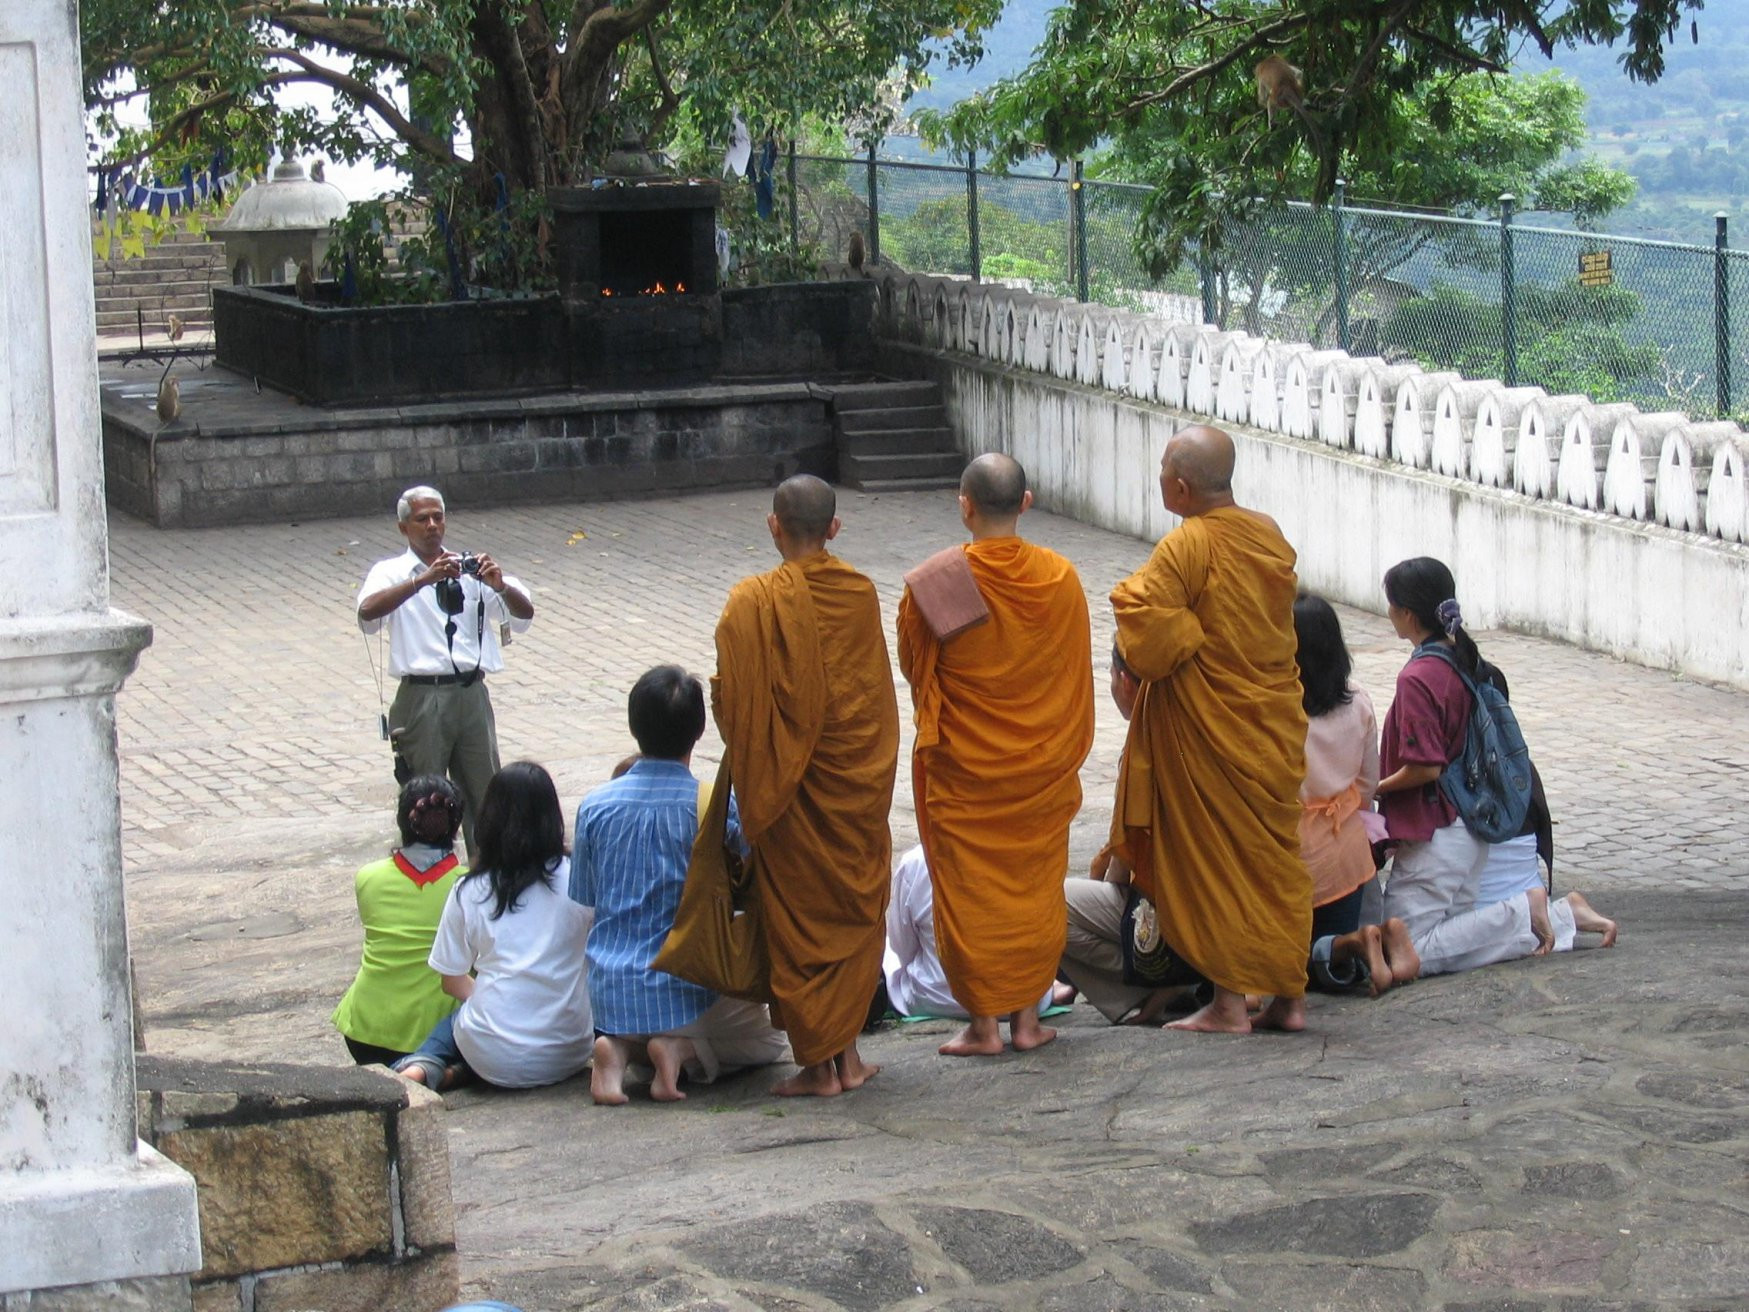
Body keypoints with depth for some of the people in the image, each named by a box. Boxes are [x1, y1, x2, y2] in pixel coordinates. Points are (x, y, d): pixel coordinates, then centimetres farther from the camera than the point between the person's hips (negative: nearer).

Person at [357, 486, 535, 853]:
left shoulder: (470, 570, 13)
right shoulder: (391, 572, 5)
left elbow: (524, 616, 5)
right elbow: (368, 612, -17)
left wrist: (500, 586, -16)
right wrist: (423, 580, -28)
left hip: (472, 694, 3)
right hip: (421, 697, -3)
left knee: (485, 796, 6)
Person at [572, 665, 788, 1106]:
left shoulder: (595, 806, -2)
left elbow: (584, 900, 8)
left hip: (611, 998, 4)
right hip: (688, 993, -3)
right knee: (766, 1043, 26)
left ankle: (621, 1049, 1)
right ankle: (683, 1050, -5)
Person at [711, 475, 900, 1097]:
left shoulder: (753, 603, -14)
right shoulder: (861, 596, -3)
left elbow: (731, 700, -11)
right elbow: (881, 695, 6)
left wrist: (754, 778, 3)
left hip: (789, 787, -3)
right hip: (857, 782, 3)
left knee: (798, 913, 6)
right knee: (855, 906, 14)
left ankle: (818, 1063, 8)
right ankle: (848, 1054, 18)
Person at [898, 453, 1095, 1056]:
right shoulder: (1060, 577, -8)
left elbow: (914, 664, -2)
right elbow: (1077, 674, 3)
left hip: (963, 769, -3)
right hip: (1043, 769, 3)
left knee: (971, 891, 8)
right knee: (1035, 884, 14)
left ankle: (984, 1023, 12)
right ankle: (1027, 1017, 19)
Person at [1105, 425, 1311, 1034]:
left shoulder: (1184, 548, -19)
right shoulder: (1271, 535, 4)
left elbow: (1148, 647, -21)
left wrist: (1133, 597, -3)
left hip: (1207, 729, -7)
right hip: (1275, 723, 7)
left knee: (1212, 857, 3)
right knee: (1275, 853, 12)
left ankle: (1229, 1000, 6)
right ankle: (1290, 994, 16)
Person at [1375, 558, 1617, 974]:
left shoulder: (1417, 678, -19)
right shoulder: (1464, 659, 8)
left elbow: (1425, 767, -23)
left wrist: (1374, 789, -6)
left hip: (1433, 836, -9)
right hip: (1469, 827, 9)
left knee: (1412, 952, -6)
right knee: (1455, 924, 17)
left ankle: (1524, 914, -8)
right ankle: (1563, 913, 9)